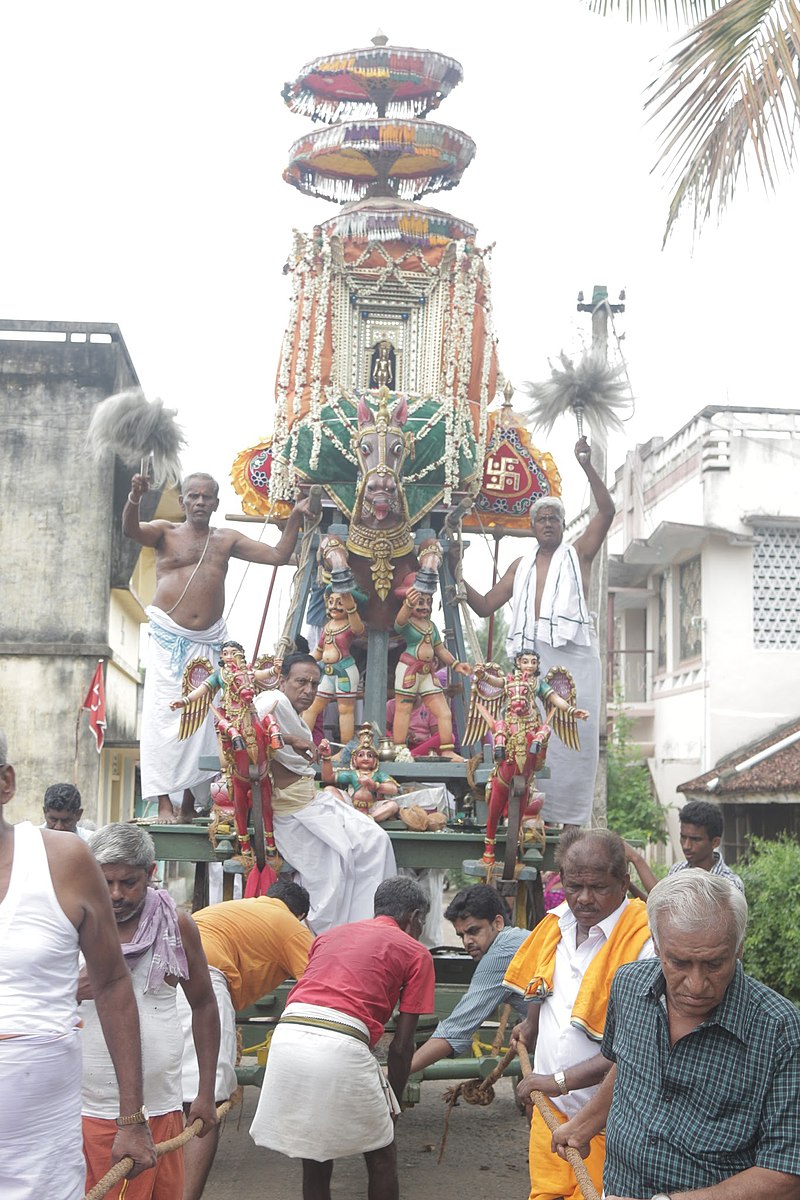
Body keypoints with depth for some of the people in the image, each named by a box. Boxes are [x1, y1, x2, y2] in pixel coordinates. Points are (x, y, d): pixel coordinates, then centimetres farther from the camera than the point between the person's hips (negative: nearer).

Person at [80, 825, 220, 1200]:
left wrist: (206, 1094, 9)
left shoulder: (177, 926, 1)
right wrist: (72, 993, -19)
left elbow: (204, 1006, 10)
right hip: (86, 1109, -1)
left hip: (161, 1109, 1)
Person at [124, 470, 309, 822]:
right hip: (168, 638, -4)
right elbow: (130, 529, -17)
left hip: (208, 641, 4)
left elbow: (278, 555, 12)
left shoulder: (227, 540, 14)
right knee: (164, 717, -10)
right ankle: (164, 802, -11)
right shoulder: (166, 533, 4)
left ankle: (190, 802, 11)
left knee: (202, 720, 4)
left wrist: (295, 518, 1)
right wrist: (134, 498, -37)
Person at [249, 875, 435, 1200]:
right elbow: (401, 1045, 11)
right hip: (340, 1048, -5)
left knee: (314, 1156, 22)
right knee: (381, 1155, 17)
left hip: (287, 1036, 5)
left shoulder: (331, 935, 29)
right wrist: (392, 1104, 24)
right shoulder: (416, 953, 15)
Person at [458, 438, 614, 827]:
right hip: (528, 652, 4)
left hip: (571, 652, -3)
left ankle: (569, 817, -9)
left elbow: (606, 510, 2)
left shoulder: (578, 553, 15)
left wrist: (587, 466, -7)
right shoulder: (521, 566, 25)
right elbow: (484, 605, 23)